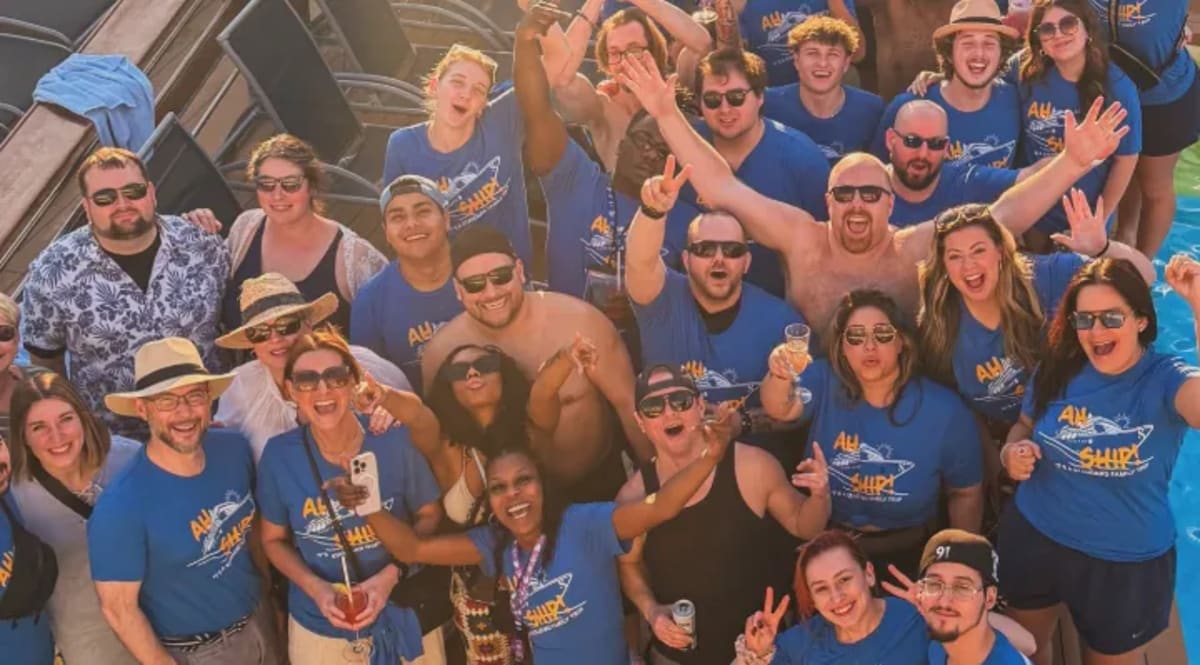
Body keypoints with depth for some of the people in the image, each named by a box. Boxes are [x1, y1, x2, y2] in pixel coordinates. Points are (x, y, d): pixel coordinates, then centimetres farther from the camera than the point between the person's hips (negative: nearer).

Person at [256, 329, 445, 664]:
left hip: (406, 616, 0)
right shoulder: (279, 455, -12)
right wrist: (315, 587, -15)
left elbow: (429, 515, -3)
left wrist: (390, 575, -16)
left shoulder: (394, 437, -15)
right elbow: (274, 539, 1)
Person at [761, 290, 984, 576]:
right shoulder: (824, 382, -7)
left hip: (909, 551, -1)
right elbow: (781, 408, -28)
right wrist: (779, 376, -48)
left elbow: (966, 493, 5)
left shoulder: (944, 411, -7)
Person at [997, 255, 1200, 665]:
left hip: (1127, 562, -4)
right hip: (1034, 540, 4)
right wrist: (1012, 453, -12)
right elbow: (1025, 426, 12)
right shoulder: (1058, 370, -7)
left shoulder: (1165, 380, -21)